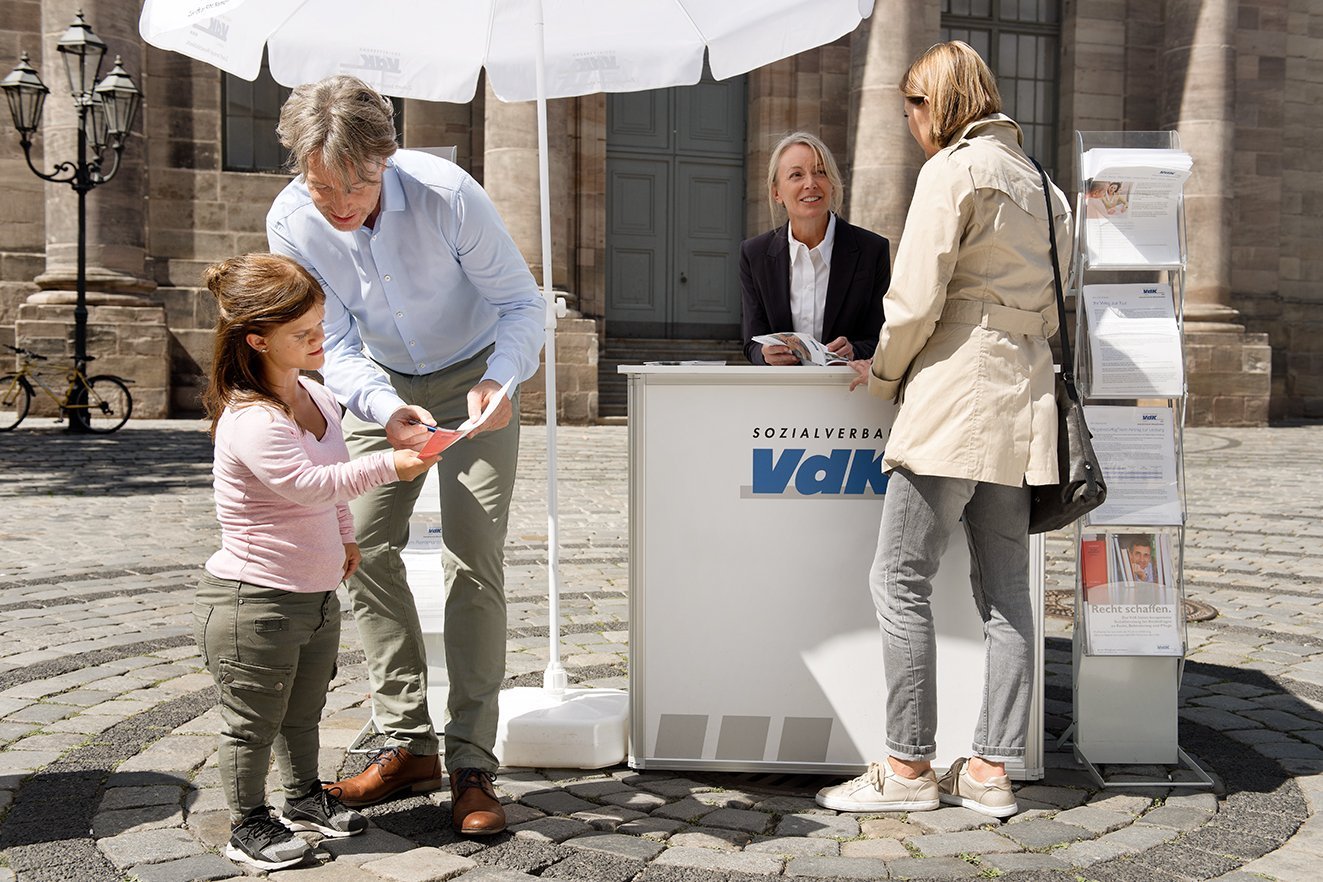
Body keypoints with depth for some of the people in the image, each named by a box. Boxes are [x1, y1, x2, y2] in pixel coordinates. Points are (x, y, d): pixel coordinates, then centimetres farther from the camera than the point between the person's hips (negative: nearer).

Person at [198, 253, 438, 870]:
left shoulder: (317, 397, 5)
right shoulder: (250, 421, -25)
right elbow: (310, 484, -34)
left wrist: (342, 536, 25)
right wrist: (389, 466, -34)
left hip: (316, 593, 8)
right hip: (253, 603, -8)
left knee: (303, 713, 24)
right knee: (253, 722, 7)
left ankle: (304, 796, 42)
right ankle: (248, 824, 23)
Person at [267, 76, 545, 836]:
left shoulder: (447, 194, -29)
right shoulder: (291, 223, -20)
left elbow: (523, 302, -20)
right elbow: (335, 346, -15)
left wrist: (500, 380, -40)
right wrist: (384, 409, -36)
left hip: (476, 380, -3)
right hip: (384, 388, 4)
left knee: (475, 561, -11)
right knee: (365, 549, -2)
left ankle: (471, 764, -5)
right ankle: (408, 744, 9)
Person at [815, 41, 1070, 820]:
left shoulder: (952, 171, -7)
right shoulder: (1037, 180, 19)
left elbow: (916, 300, -13)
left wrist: (883, 373, 2)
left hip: (956, 394, -9)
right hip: (1024, 394, 9)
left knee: (900, 581, -3)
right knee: (1004, 590, 7)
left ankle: (909, 768, 2)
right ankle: (991, 770, 12)